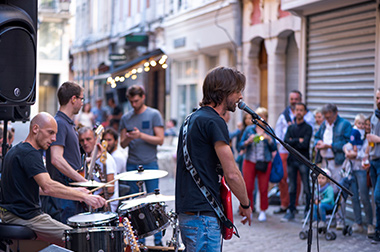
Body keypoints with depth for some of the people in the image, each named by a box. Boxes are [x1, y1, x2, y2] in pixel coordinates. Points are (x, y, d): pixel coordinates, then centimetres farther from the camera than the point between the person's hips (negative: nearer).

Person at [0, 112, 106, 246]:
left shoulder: (14, 150, 15)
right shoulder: (30, 153, -18)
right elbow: (48, 187, -31)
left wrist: (72, 191, 13)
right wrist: (84, 197, -31)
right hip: (26, 218, -10)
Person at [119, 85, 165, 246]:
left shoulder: (154, 115, 0)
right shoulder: (126, 118, 11)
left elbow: (160, 140, -6)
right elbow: (122, 144, 11)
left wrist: (141, 135, -17)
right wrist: (128, 138, -11)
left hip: (150, 164, -3)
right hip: (132, 165, 3)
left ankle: (158, 240, 4)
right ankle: (139, 240, 13)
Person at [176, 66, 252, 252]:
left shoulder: (192, 119, 17)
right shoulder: (214, 122, -14)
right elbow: (232, 174, -16)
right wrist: (246, 204, -2)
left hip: (186, 210, 10)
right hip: (203, 215, -10)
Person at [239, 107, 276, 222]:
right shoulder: (249, 129, 7)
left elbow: (274, 148, 3)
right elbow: (241, 145, 5)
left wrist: (269, 139, -13)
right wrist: (248, 141, -14)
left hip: (264, 163, 0)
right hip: (249, 161, 0)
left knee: (263, 188, 0)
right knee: (248, 187, -2)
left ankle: (263, 211, 13)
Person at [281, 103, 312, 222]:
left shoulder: (308, 128, -1)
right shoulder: (291, 127, 14)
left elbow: (305, 144, -14)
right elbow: (286, 141, -1)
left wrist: (292, 142, -5)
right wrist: (298, 141, -9)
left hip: (303, 160, -4)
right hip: (291, 159, 5)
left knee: (307, 188, -4)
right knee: (292, 187, 8)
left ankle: (308, 211, 3)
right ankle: (291, 211, 14)